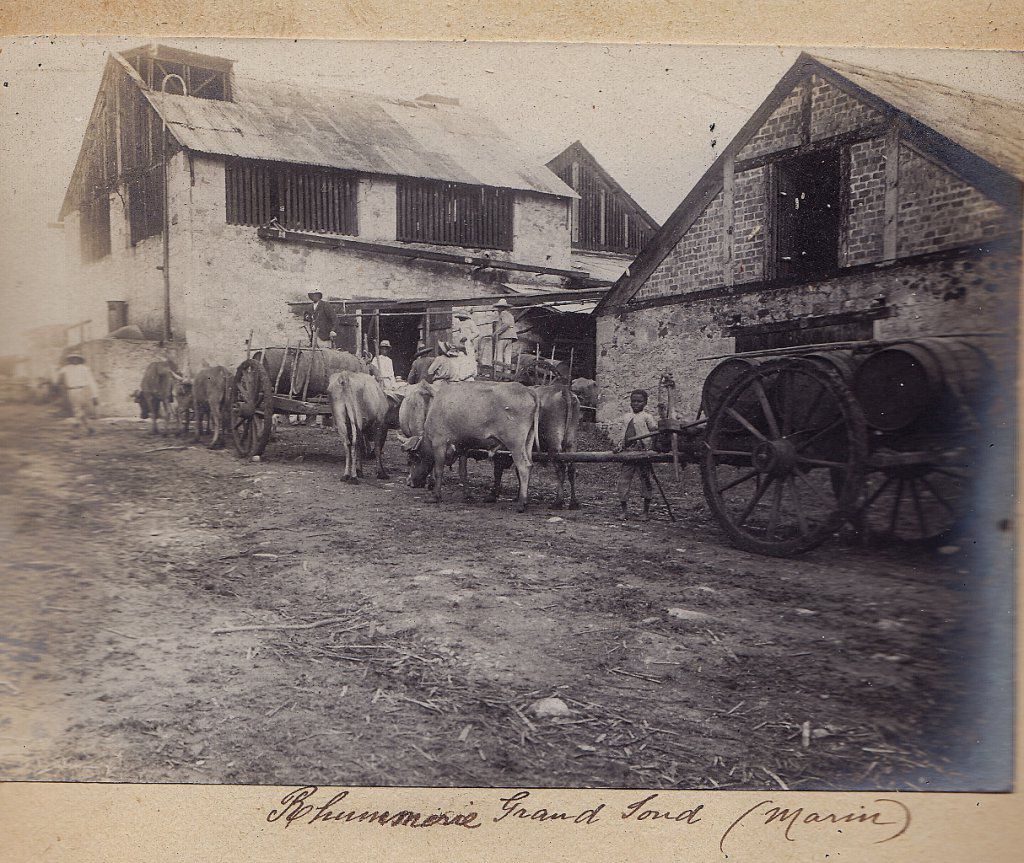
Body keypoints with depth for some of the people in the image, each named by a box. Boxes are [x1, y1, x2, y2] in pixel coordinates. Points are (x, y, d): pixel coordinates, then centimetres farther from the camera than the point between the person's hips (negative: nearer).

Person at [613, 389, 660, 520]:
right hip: (628, 452, 5)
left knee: (645, 480, 0)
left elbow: (655, 432, -6)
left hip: (642, 453, -5)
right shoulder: (627, 417, 16)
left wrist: (651, 447, -18)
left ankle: (646, 511, 9)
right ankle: (624, 510, 8)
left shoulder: (647, 417, -1)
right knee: (623, 480, 1)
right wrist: (620, 446, 8)